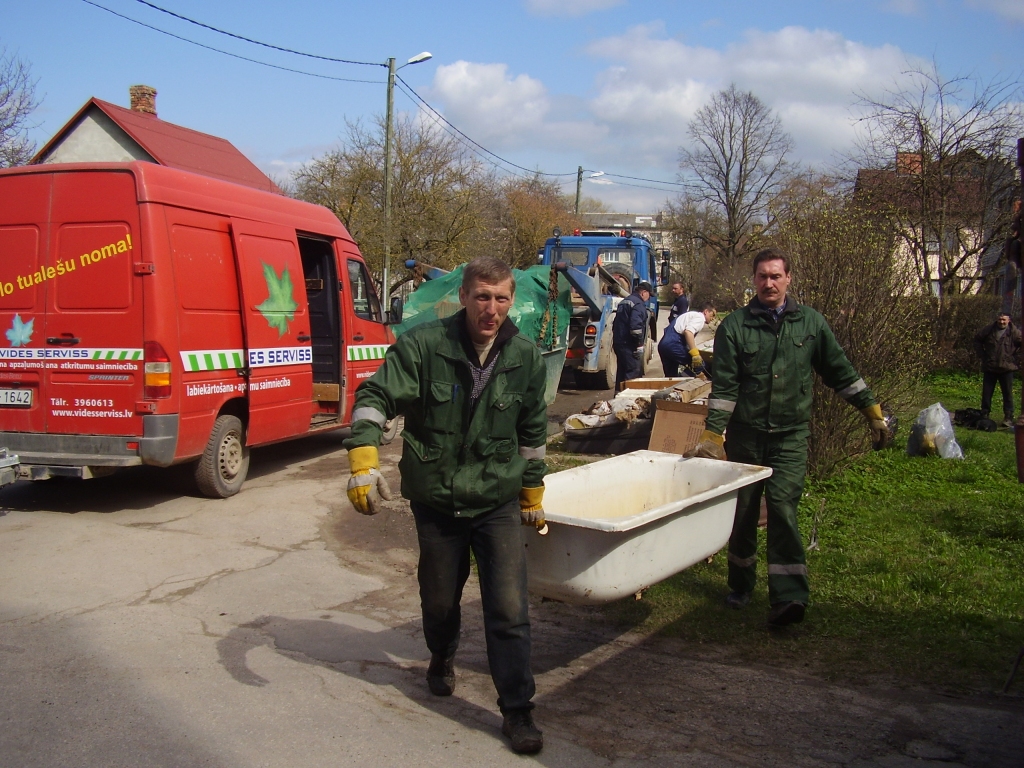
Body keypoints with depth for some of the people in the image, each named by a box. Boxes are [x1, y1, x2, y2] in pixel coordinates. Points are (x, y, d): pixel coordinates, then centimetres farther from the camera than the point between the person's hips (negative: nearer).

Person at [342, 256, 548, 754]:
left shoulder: (525, 357, -4)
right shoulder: (423, 346, -13)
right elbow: (374, 396, -14)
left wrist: (533, 493, 16)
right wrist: (364, 461, -28)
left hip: (499, 503, 1)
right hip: (436, 502, 0)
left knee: (509, 610, -6)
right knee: (439, 601, 18)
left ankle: (517, 711, 9)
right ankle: (442, 660, 51)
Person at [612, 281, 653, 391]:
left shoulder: (624, 302, 19)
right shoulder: (639, 304, -12)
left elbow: (615, 324, 27)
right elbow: (636, 325, -24)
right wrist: (639, 344, -19)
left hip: (618, 342, 10)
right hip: (629, 345, -10)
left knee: (621, 372, 16)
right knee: (634, 373, -10)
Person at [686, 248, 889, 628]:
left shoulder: (810, 322, 4)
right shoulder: (735, 325, -1)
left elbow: (840, 371, 12)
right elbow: (724, 385, -5)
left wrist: (873, 411, 10)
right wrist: (712, 434, -13)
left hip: (790, 435, 0)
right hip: (744, 435, 1)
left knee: (783, 507, -14)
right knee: (742, 511, 9)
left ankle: (787, 597, -17)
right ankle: (740, 586, 28)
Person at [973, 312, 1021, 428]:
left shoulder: (1014, 332, -6)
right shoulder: (989, 329, 2)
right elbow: (977, 339, 17)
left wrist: (1015, 357, -5)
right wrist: (982, 355, 9)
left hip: (1006, 369, -2)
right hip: (989, 368, 3)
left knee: (1008, 394, 0)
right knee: (986, 393, 7)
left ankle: (1008, 418, 4)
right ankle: (984, 415, 17)